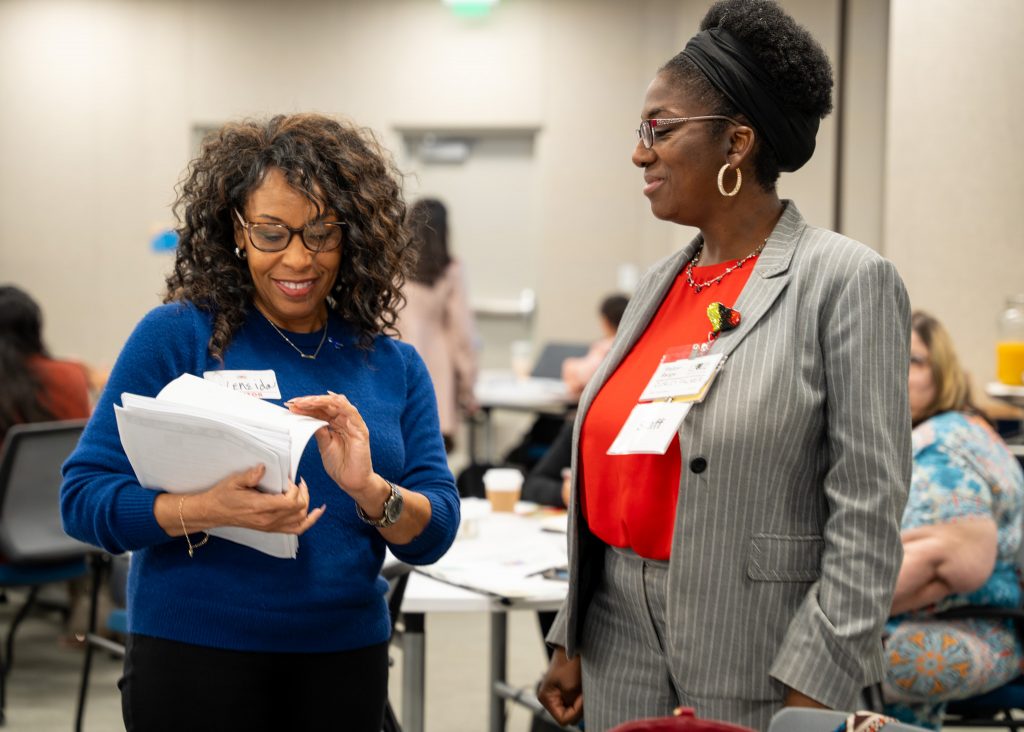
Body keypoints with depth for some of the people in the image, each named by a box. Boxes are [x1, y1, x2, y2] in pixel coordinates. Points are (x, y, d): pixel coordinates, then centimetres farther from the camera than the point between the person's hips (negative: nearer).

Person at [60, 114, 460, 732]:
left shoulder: (395, 366, 6)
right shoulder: (177, 337, -5)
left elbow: (436, 533, 2)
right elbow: (83, 496, -9)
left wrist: (369, 490, -18)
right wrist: (210, 511, -24)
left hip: (348, 658, 3)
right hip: (196, 657, -3)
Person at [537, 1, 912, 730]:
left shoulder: (847, 281, -11)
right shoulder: (659, 284, 9)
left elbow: (867, 511, -15)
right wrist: (571, 638, 14)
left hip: (757, 660, -6)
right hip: (623, 643, 6)